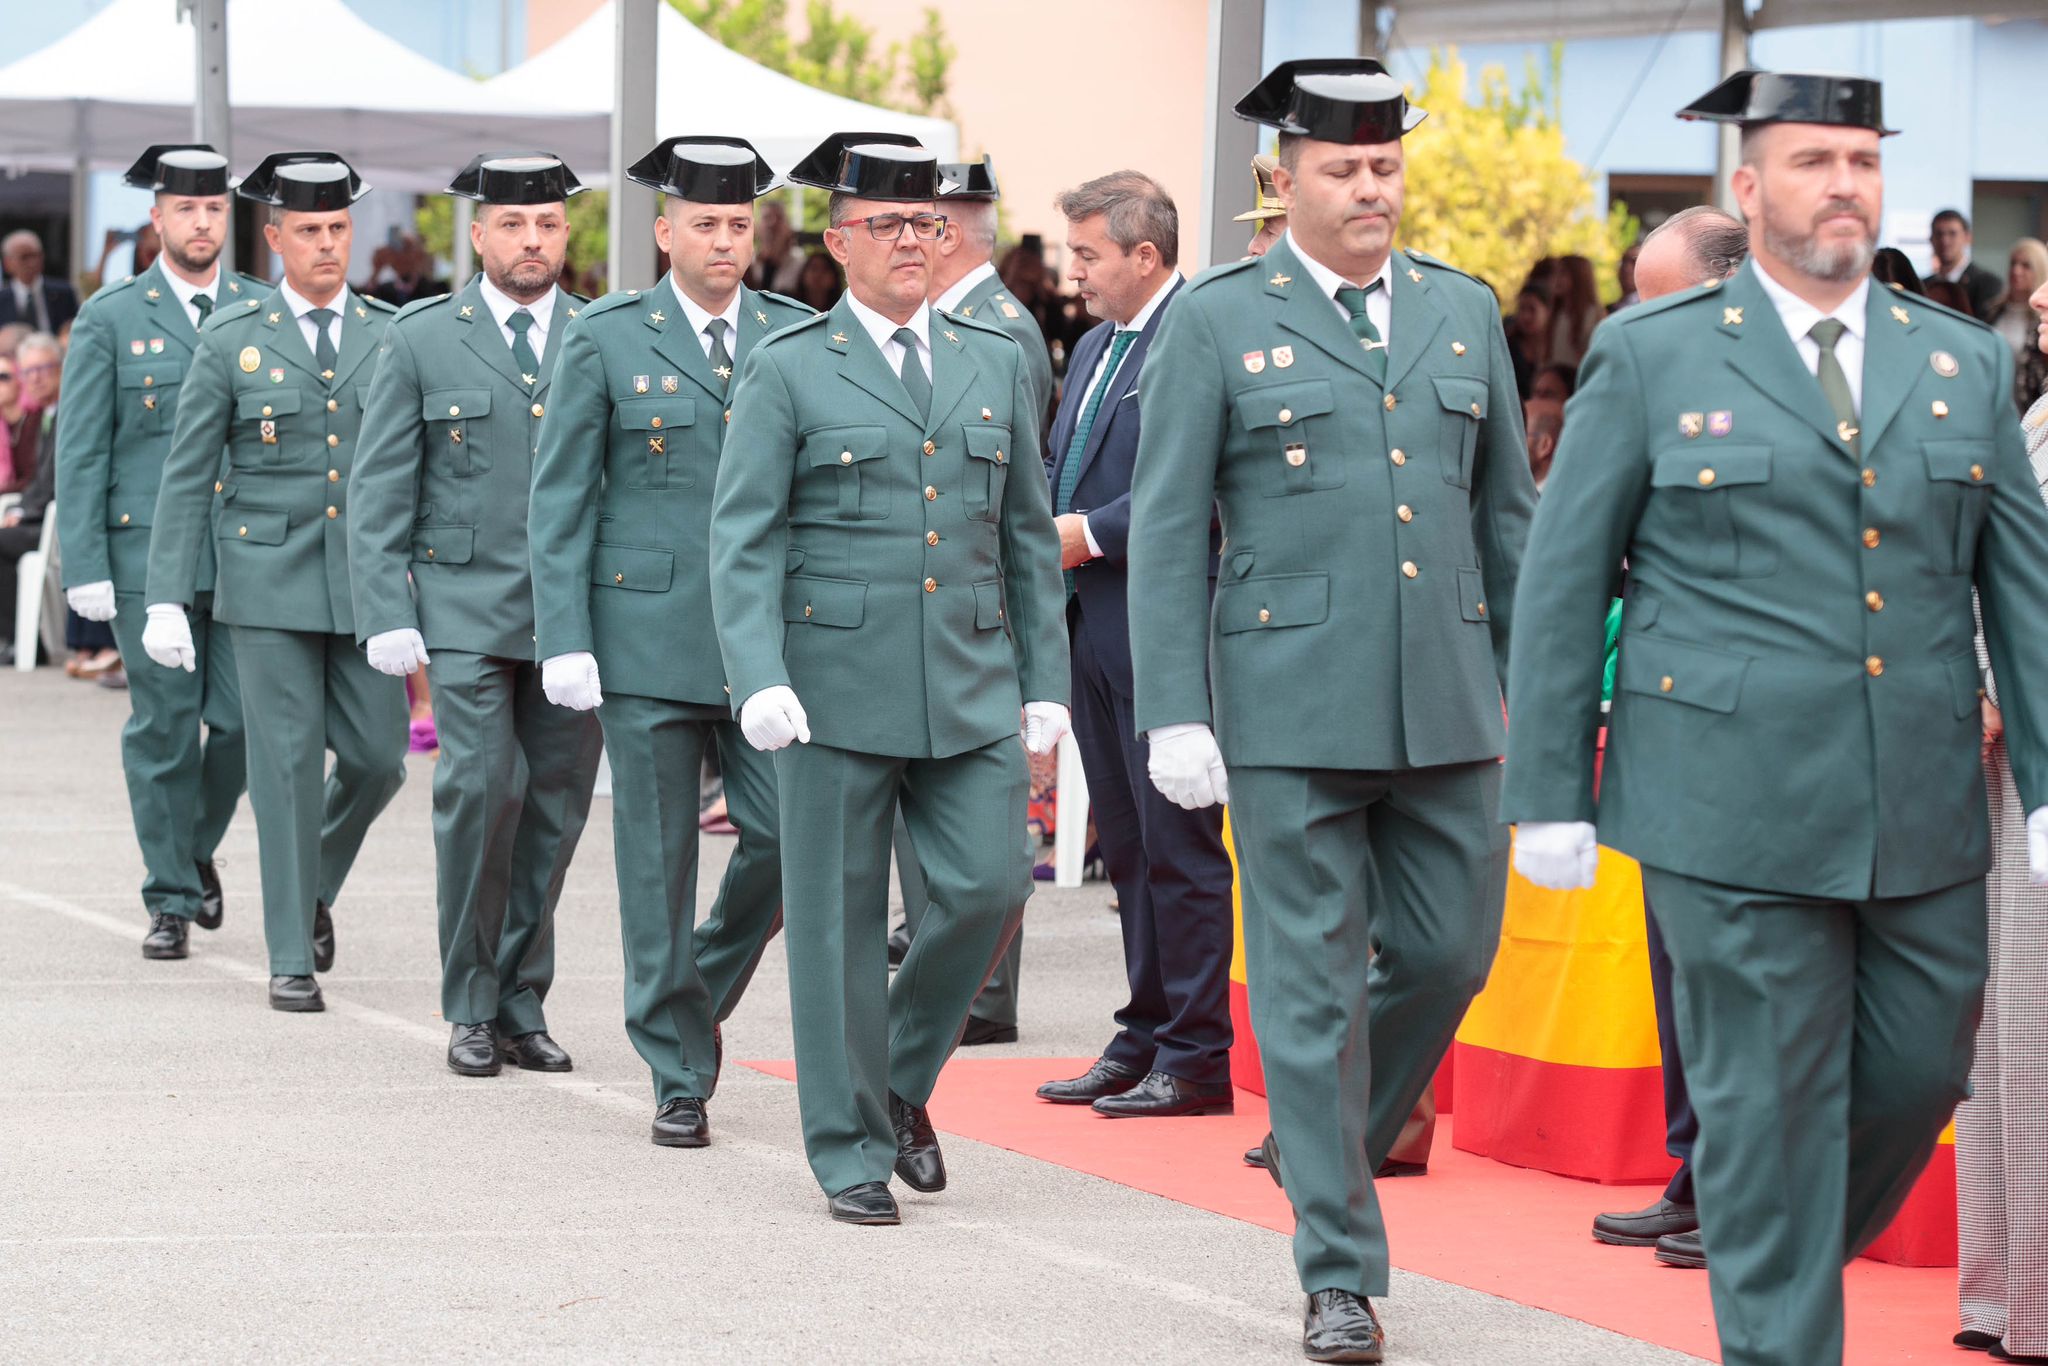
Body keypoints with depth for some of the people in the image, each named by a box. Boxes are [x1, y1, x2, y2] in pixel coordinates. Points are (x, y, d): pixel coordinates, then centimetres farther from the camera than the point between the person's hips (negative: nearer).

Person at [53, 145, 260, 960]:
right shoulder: (110, 320, 2)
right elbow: (80, 454, 1)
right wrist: (85, 569, -7)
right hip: (146, 555, -2)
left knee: (243, 722, -2)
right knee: (163, 730, 0)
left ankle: (197, 849, 25)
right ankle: (170, 899, 11)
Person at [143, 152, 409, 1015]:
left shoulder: (394, 338, 6)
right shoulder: (231, 341, 1)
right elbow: (186, 478, 2)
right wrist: (166, 599, -4)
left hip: (367, 583, 2)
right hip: (269, 584, -2)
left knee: (377, 758, 0)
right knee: (288, 766, -2)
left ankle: (314, 886, 29)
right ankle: (292, 958, 5)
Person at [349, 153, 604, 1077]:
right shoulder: (422, 340, 4)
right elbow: (380, 490, 3)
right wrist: (387, 618, -5)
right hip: (465, 610, -2)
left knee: (555, 811, 3)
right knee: (482, 787, -14)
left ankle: (521, 1007, 15)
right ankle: (471, 1009, -1)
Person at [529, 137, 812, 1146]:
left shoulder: (801, 338, 8)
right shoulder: (607, 340, 1)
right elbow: (560, 502, 0)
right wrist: (564, 643, -7)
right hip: (647, 637, -2)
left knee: (787, 834, -6)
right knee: (658, 862, 1)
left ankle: (700, 994, 21)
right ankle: (679, 1077, 10)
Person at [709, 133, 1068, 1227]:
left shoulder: (994, 364, 12)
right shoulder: (788, 373, 0)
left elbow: (1029, 538, 15)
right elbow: (742, 542, -4)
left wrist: (1045, 684, 10)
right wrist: (759, 681, -16)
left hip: (971, 689, 3)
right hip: (837, 688, -3)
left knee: (988, 887, -6)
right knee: (839, 919, 1)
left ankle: (901, 1080, 18)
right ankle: (850, 1147, 11)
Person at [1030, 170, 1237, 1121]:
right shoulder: (1095, 347, 19)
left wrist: (1094, 533, -18)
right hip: (1095, 628, 9)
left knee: (1177, 846, -5)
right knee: (1127, 845, 13)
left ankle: (1195, 1059, 0)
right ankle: (1144, 1038, 20)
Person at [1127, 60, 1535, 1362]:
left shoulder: (1464, 313, 11)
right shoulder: (1219, 322, 0)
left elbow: (1508, 512, 15)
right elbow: (1168, 529, -2)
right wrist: (1174, 714, -8)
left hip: (1447, 707, 4)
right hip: (1290, 706, -4)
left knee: (1451, 949, 5)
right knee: (1314, 982, -1)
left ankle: (1331, 1140, 33)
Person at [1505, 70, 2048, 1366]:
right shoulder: (1652, 359, 2)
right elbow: (1562, 584, 3)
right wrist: (1550, 797, -1)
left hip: (1925, 819, 4)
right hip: (1738, 814, -4)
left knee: (1918, 1077, 9)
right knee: (1769, 1104, -1)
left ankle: (1780, 1256, 33)